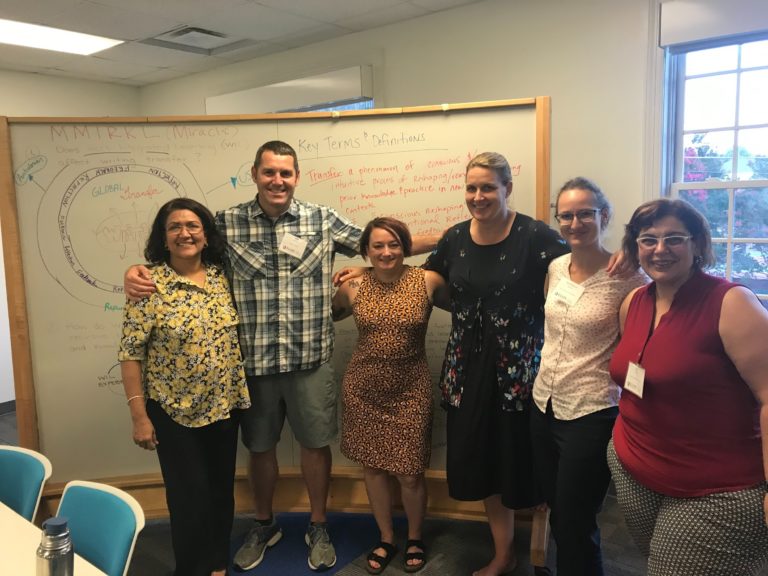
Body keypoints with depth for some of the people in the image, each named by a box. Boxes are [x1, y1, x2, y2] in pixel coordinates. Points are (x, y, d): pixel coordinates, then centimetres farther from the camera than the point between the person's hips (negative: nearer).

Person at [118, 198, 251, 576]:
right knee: (190, 497, 6)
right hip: (174, 412, -4)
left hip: (224, 406, 5)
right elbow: (130, 353, -12)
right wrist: (139, 415, -13)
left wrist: (239, 394, 9)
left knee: (221, 489, 17)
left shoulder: (222, 277, 0)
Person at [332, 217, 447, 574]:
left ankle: (415, 539, 33)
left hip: (410, 390, -2)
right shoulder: (352, 287, -3)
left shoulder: (428, 281, -8)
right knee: (372, 466, 13)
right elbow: (326, 316, 14)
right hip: (363, 389, 2)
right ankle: (386, 539, 37)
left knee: (409, 473, 4)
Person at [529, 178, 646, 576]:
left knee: (574, 526, 8)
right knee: (557, 512, 21)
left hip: (592, 415, -6)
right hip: (544, 406, 6)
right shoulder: (555, 267, 4)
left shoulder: (627, 278, -15)